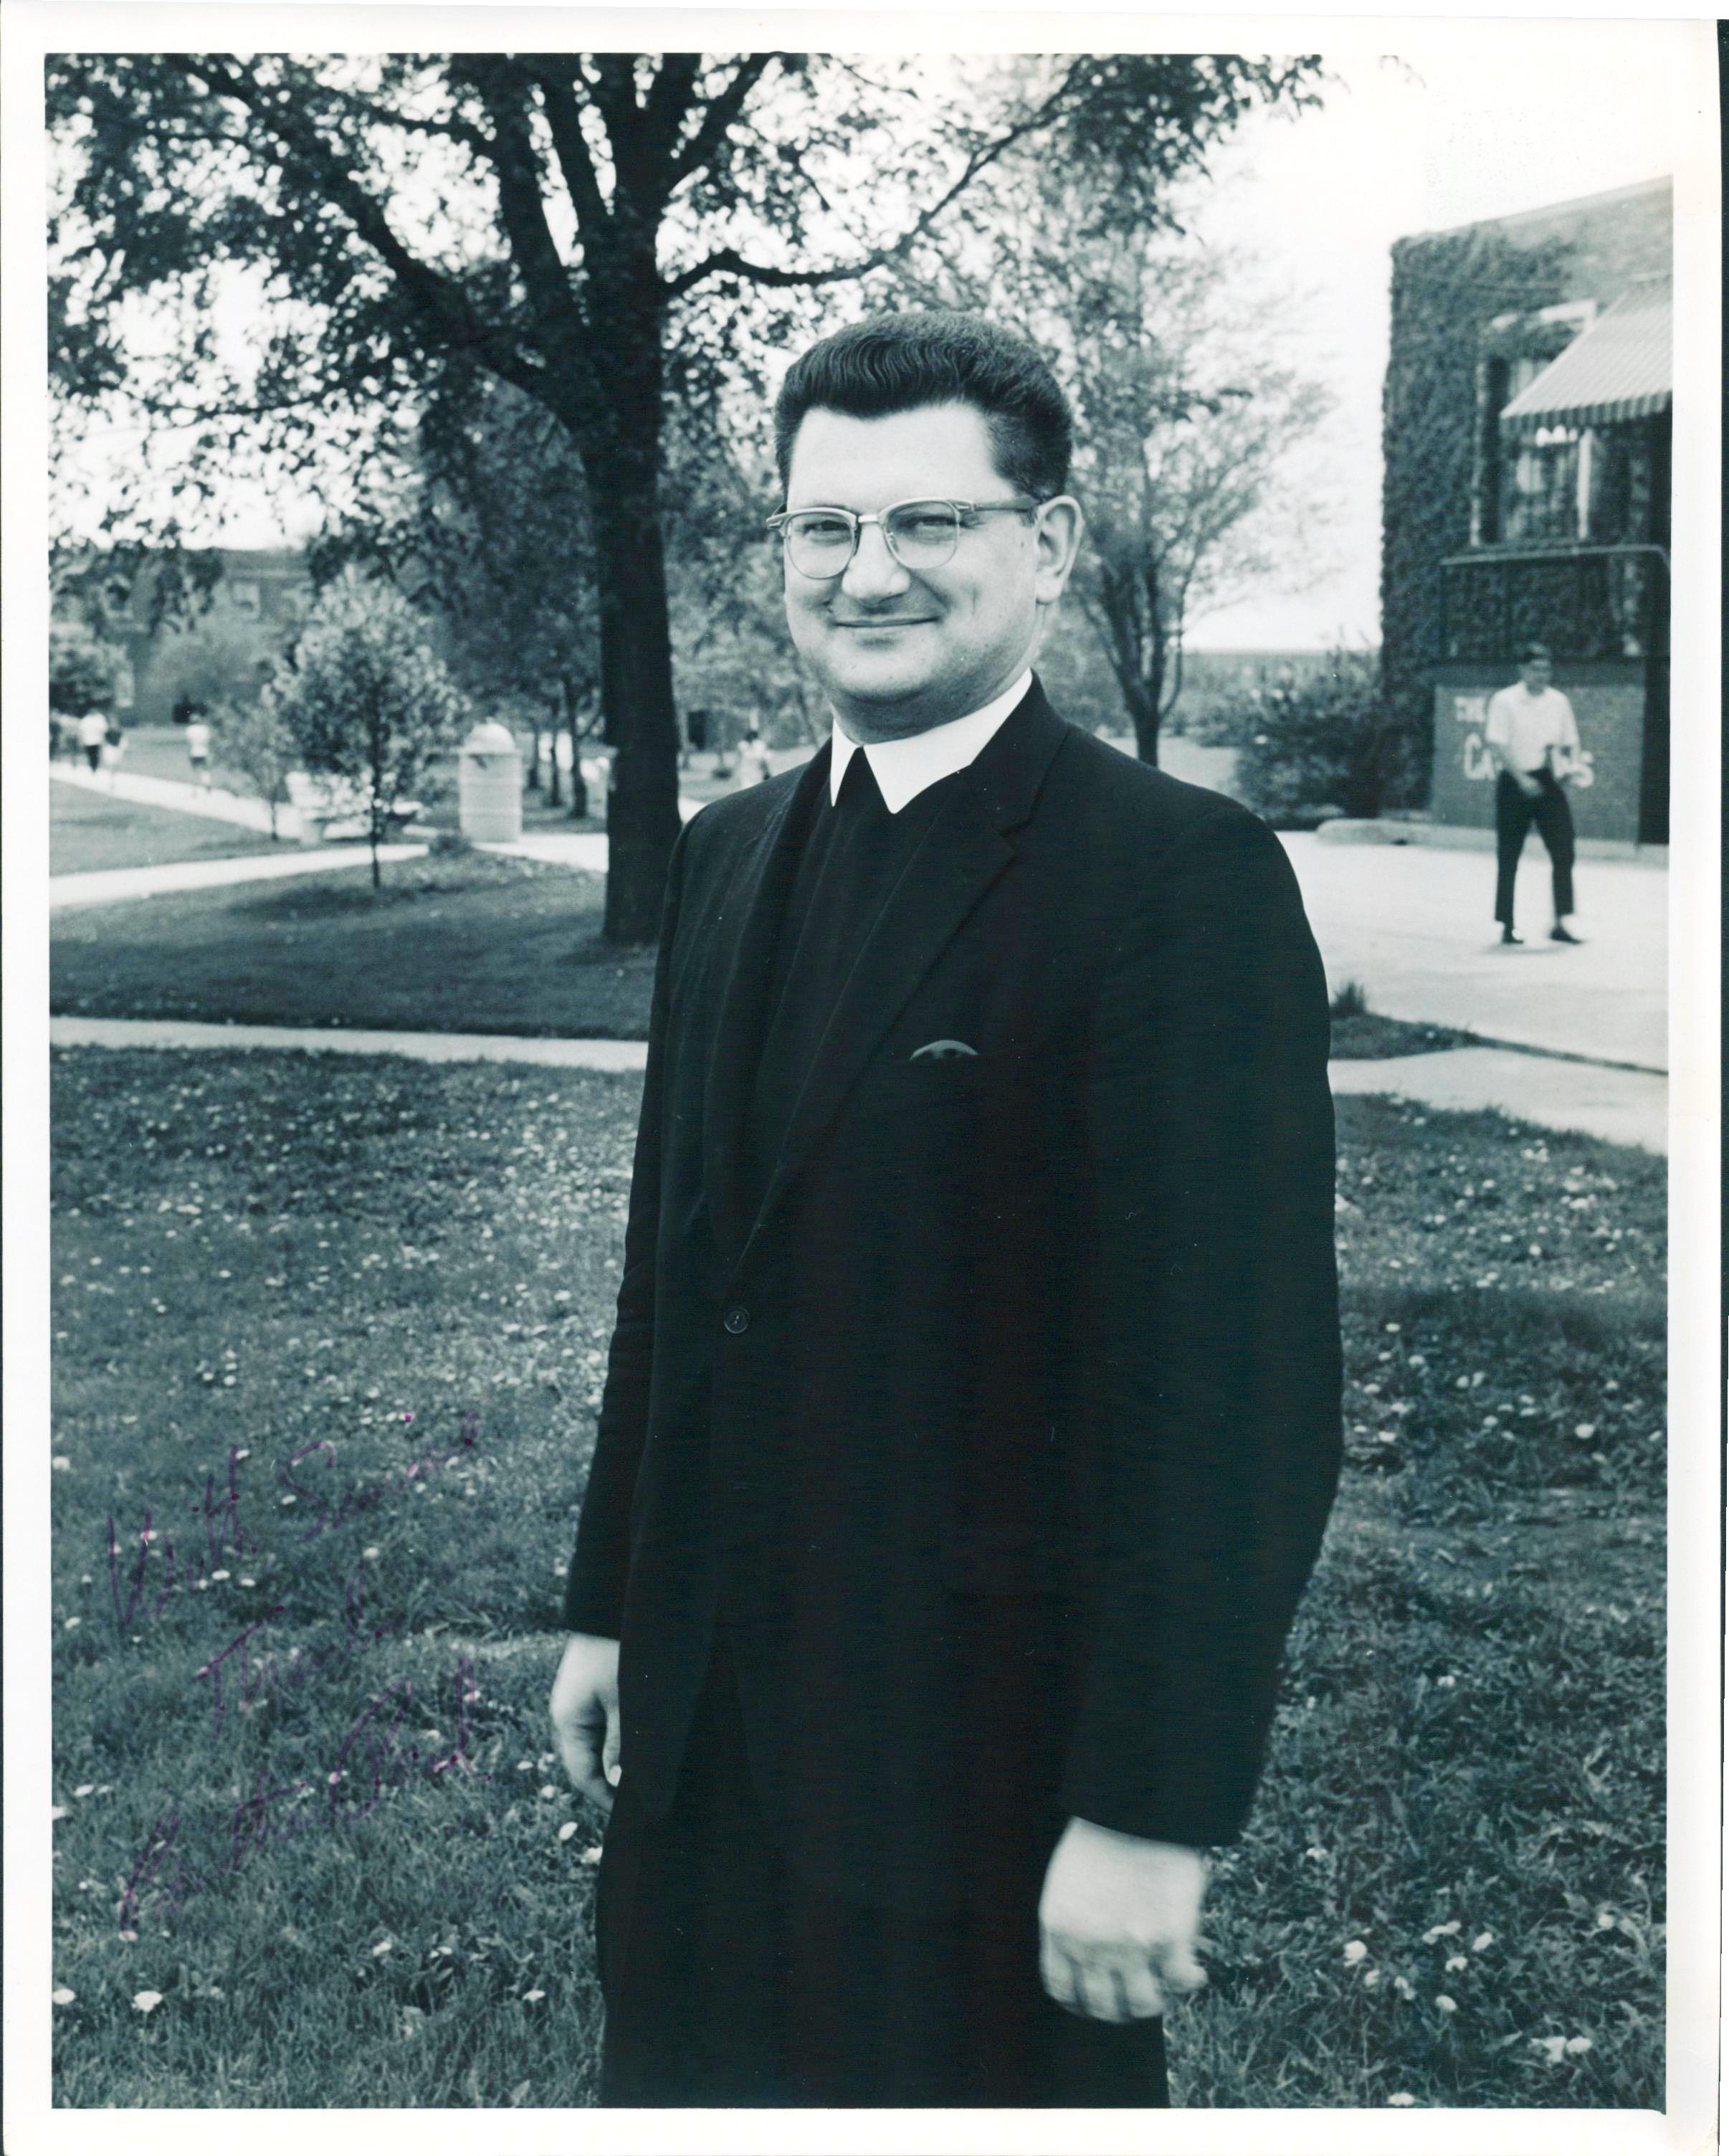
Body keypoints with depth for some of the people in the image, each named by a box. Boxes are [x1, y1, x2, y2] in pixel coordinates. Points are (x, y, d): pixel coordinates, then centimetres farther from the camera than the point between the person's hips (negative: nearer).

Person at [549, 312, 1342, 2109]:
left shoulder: (1186, 878, -16)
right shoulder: (728, 857, 8)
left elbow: (1242, 1389, -19)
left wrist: (1148, 1815, -20)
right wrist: (610, 1609, 15)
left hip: (988, 1744, -6)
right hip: (705, 1726, 7)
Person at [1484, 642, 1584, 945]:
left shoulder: (1559, 701, 10)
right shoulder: (1504, 701, -5)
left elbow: (1570, 742, 19)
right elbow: (1496, 746, -11)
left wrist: (1568, 764, -2)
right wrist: (1521, 778, -20)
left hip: (1548, 783, 4)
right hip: (1514, 783, -4)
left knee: (1564, 851, -5)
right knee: (1508, 857, 1)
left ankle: (1561, 924, -1)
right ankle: (1507, 926, 10)